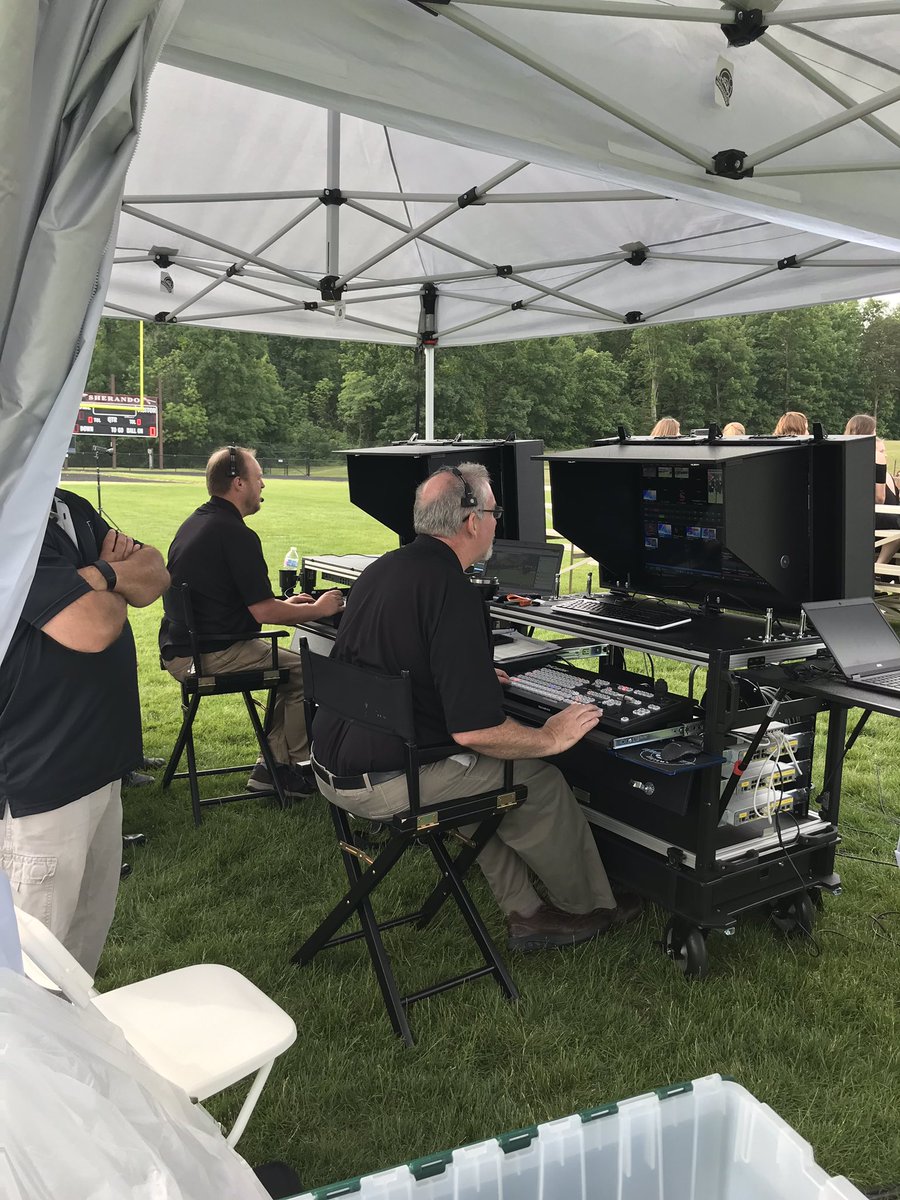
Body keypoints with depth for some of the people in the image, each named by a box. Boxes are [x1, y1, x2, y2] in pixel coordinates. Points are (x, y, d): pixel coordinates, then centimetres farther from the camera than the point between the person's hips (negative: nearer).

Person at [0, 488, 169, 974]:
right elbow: (92, 626, -24)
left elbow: (156, 573, 9)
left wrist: (104, 574, -13)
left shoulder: (73, 509, 10)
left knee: (90, 931, 23)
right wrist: (116, 582, -3)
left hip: (98, 764, 9)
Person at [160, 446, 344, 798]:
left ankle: (272, 765, 19)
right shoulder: (236, 535, -18)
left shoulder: (195, 522, 14)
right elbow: (263, 612, -18)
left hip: (180, 648, 10)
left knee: (290, 665, 19)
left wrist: (286, 604, 23)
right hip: (211, 656, -10)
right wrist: (318, 610, -3)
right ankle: (294, 765, 10)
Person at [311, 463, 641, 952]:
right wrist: (551, 738, -7)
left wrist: (474, 675, 29)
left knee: (480, 769, 24)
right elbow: (474, 730, -25)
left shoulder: (381, 569, 7)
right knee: (540, 782, 5)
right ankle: (589, 908, 29)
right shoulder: (452, 593, -22)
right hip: (383, 783, -9)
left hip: (332, 763, 9)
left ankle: (524, 913, 27)